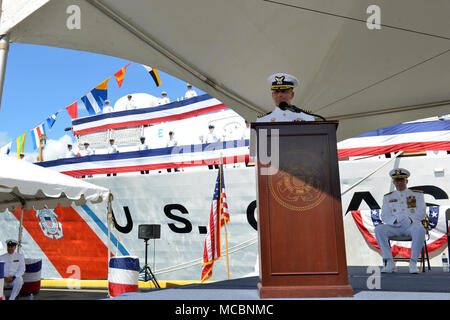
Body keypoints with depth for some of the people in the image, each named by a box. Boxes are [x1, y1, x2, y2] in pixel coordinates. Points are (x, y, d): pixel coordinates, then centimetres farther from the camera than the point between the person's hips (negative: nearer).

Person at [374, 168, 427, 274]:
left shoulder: (417, 194, 15)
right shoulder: (388, 197, 16)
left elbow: (421, 213, 3)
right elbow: (384, 216, 6)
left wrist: (410, 220, -17)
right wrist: (395, 220, -16)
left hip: (412, 225, -1)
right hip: (395, 227, 2)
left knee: (420, 230, -37)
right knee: (378, 229, -29)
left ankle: (413, 262, -28)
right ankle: (389, 262, -24)